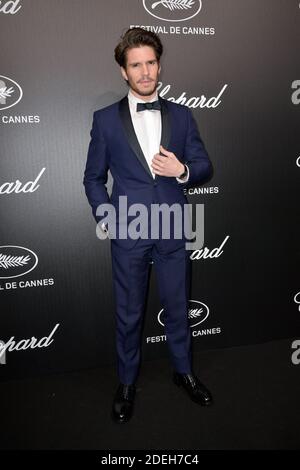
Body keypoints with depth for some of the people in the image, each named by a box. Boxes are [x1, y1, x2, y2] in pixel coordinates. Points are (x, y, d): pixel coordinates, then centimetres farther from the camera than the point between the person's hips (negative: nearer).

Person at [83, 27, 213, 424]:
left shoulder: (181, 115, 6)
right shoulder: (106, 119, 1)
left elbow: (204, 166, 6)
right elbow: (94, 177, 6)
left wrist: (182, 170, -15)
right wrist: (105, 218, -4)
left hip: (174, 230, 2)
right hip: (128, 232, -1)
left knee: (178, 306, 16)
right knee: (129, 313, 12)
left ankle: (183, 370, 41)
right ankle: (127, 383, 35)